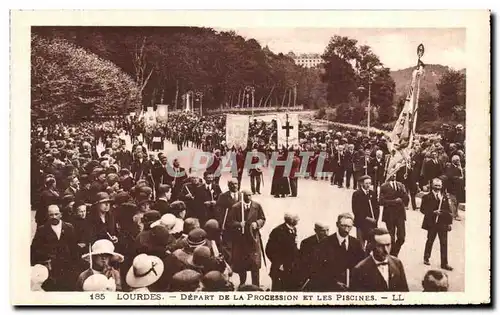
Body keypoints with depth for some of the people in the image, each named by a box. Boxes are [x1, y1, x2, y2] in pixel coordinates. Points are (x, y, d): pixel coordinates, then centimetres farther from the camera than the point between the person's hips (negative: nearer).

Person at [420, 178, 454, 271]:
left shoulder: (445, 197, 9)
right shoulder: (427, 197, -2)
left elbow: (448, 210, 10)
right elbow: (422, 209, -7)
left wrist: (449, 222, 5)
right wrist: (433, 212, -19)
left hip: (443, 223, 3)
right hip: (432, 223, -3)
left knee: (444, 243, 0)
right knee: (430, 241, 11)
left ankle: (444, 263, 5)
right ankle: (426, 258, 30)